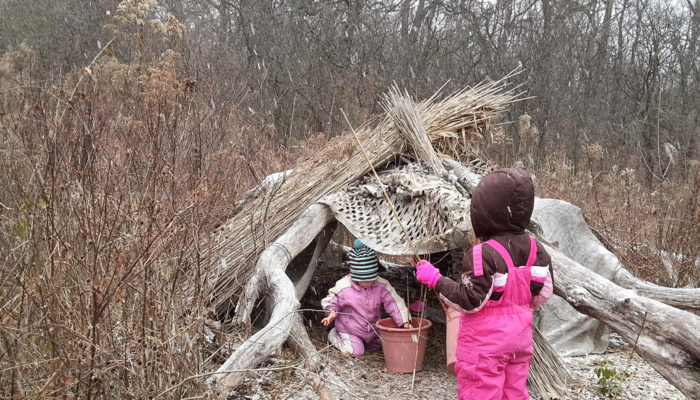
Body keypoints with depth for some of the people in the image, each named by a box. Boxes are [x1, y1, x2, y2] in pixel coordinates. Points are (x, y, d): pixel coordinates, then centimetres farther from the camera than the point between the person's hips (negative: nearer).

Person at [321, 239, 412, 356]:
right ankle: (334, 335, 11)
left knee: (377, 346, 22)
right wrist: (332, 312, -34)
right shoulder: (343, 287, -27)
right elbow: (330, 301, -13)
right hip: (349, 328, -5)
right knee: (357, 351, -13)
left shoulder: (381, 285, -21)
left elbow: (394, 303, -19)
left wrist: (405, 321, -26)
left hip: (371, 328, 5)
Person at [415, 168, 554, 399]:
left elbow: (470, 301, -22)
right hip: (520, 337, 8)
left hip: (485, 342, -7)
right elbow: (543, 293, 6)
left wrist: (435, 280, -15)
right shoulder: (535, 250, -1)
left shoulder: (483, 255, -24)